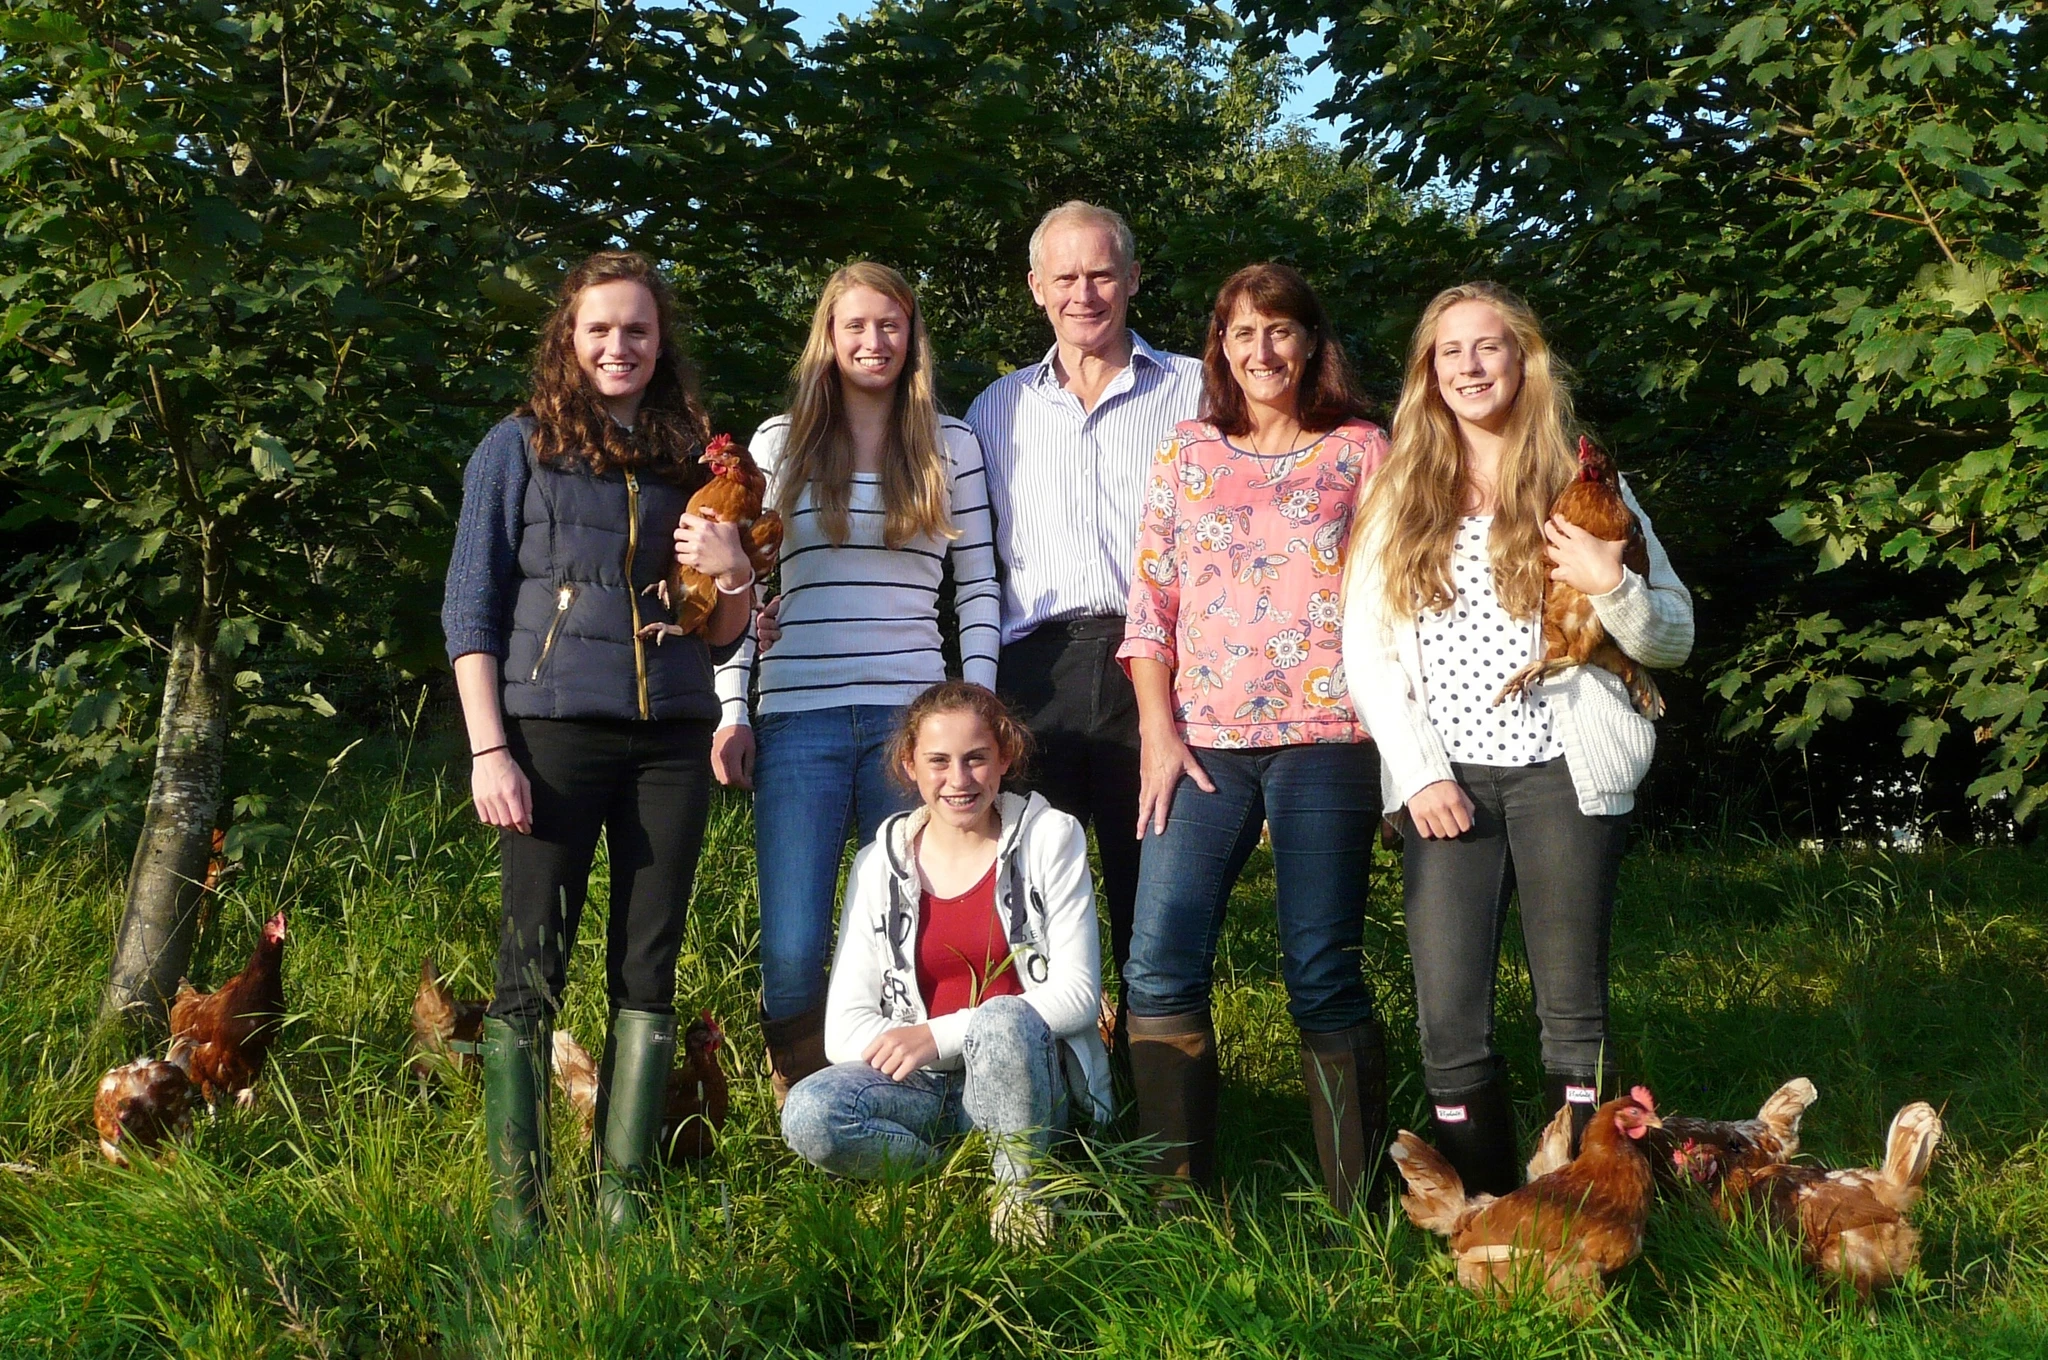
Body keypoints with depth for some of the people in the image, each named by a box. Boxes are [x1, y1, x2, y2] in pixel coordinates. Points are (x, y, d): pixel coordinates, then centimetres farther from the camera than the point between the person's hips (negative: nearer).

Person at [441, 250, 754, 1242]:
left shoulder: (688, 459, 17)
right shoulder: (520, 449, 7)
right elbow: (470, 610, 3)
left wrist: (734, 576, -2)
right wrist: (488, 750, -7)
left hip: (670, 738, 4)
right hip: (555, 730, -4)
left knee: (647, 972, 2)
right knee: (530, 974, -6)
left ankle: (624, 1202, 7)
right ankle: (516, 1213, -4)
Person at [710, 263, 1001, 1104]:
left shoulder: (952, 448, 10)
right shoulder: (780, 443, 9)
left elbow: (978, 587, 10)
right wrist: (731, 712, 2)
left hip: (914, 715, 1)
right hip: (799, 719, 0)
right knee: (792, 954, -7)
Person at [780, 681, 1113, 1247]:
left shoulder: (1050, 836, 0)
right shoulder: (880, 865, 6)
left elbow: (1078, 994, -8)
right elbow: (844, 1029, 1)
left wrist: (940, 1037, -16)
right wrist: (905, 1047, -20)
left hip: (1029, 1077, -2)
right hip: (924, 1090, 2)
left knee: (1001, 1021, -36)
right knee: (808, 1115, -28)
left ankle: (1023, 1191, -13)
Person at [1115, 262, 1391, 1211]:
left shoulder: (1362, 451, 8)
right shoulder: (1188, 453, 14)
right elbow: (1150, 605, 11)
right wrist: (1158, 732, 1)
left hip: (1326, 735, -3)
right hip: (1203, 742, 3)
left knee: (1322, 974, -4)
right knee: (1159, 971, -5)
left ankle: (1360, 1205, 6)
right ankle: (1181, 1197, 5)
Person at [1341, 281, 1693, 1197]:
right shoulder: (1400, 495, 12)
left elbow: (1675, 639, 7)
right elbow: (1365, 646, 7)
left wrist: (1611, 586, -13)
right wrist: (1418, 772, -4)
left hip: (1562, 772, -1)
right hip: (1445, 781, 1)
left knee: (1573, 1013, 0)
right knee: (1450, 1025, -4)